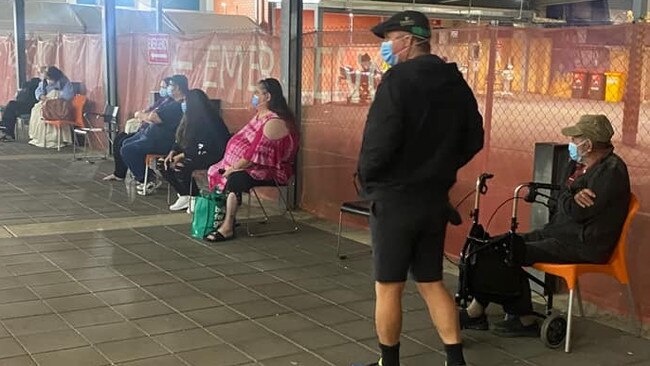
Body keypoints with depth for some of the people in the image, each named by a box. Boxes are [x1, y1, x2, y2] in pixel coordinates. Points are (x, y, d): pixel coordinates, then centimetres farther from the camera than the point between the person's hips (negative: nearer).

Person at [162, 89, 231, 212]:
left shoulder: (208, 120, -20)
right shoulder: (191, 118, 8)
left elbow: (205, 148, -24)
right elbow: (181, 139, 15)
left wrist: (182, 156, -19)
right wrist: (172, 152, -2)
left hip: (212, 157, -10)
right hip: (196, 154, 10)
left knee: (180, 167, -28)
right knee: (167, 165, -3)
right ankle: (184, 196, 4)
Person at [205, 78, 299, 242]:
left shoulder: (274, 122, -20)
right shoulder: (260, 115, 12)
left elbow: (256, 152, -26)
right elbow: (246, 142, 13)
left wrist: (233, 168, -20)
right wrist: (232, 166, 2)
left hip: (271, 170, -10)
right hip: (255, 165, 11)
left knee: (235, 178, -32)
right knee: (215, 171, 2)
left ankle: (228, 228, -25)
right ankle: (224, 217, 0)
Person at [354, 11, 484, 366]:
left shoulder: (398, 80, -15)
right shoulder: (456, 82, 7)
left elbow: (380, 141, -22)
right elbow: (473, 140, 12)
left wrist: (365, 177, -5)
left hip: (395, 198, -7)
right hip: (436, 198, 7)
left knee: (388, 286, 6)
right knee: (431, 282, 16)